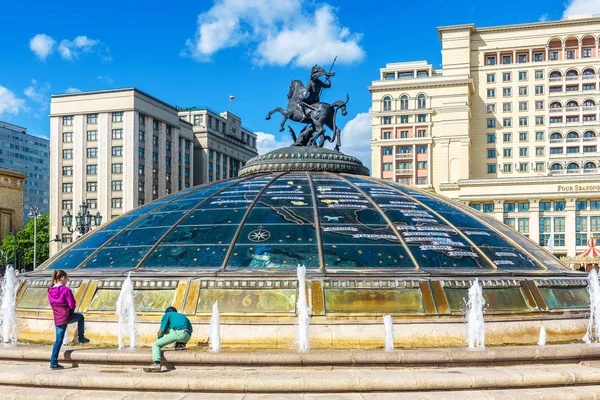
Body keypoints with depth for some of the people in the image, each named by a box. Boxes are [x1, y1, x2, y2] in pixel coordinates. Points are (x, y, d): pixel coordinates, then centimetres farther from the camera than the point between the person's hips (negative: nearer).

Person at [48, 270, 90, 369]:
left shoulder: (50, 291, 5)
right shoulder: (66, 290, -14)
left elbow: (52, 304, 16)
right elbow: (72, 305, -14)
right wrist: (72, 309, 8)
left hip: (57, 319, 5)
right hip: (67, 317, -5)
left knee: (58, 340, 11)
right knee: (81, 317, 27)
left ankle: (53, 363, 8)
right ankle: (81, 338, 30)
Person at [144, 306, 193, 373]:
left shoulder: (167, 314, 20)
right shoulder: (182, 316, 37)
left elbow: (161, 330, 12)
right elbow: (191, 330, 34)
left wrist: (159, 338, 31)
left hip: (179, 333, -6)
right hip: (187, 338, 7)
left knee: (155, 345, 0)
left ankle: (156, 364, -25)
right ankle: (180, 344, 10)